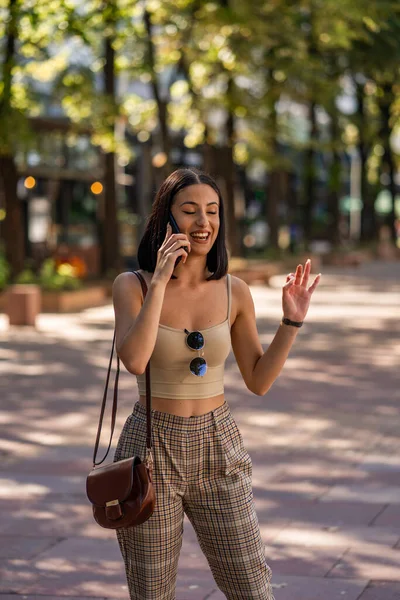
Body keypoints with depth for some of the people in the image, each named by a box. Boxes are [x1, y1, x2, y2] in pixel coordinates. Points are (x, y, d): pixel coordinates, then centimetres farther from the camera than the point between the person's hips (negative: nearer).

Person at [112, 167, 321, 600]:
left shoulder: (234, 292, 0)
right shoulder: (132, 286, -7)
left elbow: (259, 381, 6)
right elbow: (134, 361, -25)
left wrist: (291, 322, -5)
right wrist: (160, 280, -24)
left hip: (217, 449, 2)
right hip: (151, 450, -2)